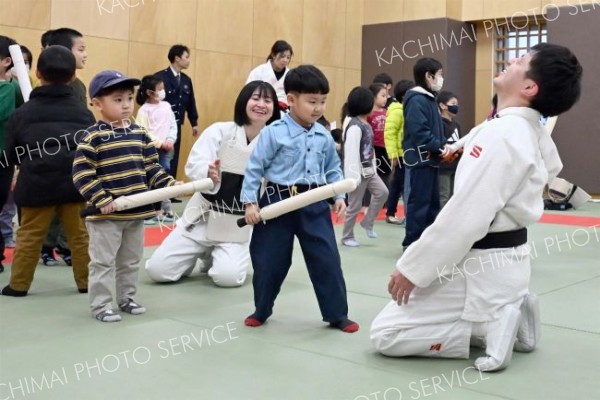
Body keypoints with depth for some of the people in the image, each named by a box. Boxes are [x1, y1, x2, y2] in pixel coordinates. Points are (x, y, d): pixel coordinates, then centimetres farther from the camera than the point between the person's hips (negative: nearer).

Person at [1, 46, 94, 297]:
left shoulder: (23, 113, 4)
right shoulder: (83, 112, 7)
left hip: (36, 184, -1)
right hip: (75, 182, 1)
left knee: (29, 236, 9)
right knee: (80, 235, 9)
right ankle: (86, 281, 17)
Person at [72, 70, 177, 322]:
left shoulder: (140, 133, 6)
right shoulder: (93, 136, -12)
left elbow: (152, 168, 10)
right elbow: (82, 174, -17)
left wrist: (171, 185, -3)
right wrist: (102, 201, -23)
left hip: (137, 212, 6)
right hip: (106, 215, -6)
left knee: (131, 261, 19)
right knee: (103, 262, 5)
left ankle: (126, 298, 34)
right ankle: (100, 305, 17)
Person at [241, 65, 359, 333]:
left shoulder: (324, 137, 4)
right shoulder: (273, 133, -9)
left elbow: (333, 169, 15)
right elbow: (254, 168, -6)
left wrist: (339, 195, 4)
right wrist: (250, 202, -9)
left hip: (314, 203, 3)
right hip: (278, 201, -3)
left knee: (327, 259, 2)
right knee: (268, 261, 8)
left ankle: (337, 315, 17)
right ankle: (261, 310, 30)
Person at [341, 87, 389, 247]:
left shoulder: (366, 124, 10)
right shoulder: (355, 126, -21)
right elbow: (351, 153, -24)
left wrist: (373, 167, 16)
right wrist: (353, 176, -26)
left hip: (369, 170, 9)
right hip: (358, 172, -9)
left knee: (382, 192, 2)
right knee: (354, 206, 0)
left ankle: (367, 222, 17)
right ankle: (347, 237, 14)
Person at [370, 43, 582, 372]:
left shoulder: (501, 136, -24)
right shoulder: (532, 132, 3)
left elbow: (464, 218, -26)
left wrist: (411, 269, -17)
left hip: (481, 268, -9)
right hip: (503, 261, 9)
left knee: (384, 334, -2)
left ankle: (487, 329, -4)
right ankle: (505, 315, 13)